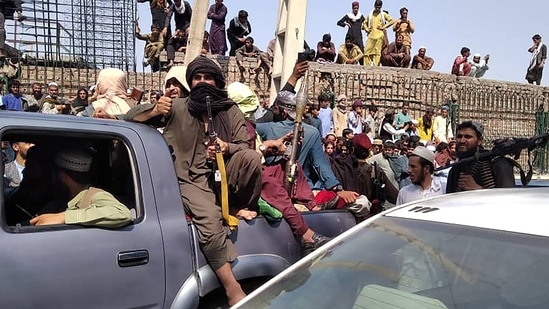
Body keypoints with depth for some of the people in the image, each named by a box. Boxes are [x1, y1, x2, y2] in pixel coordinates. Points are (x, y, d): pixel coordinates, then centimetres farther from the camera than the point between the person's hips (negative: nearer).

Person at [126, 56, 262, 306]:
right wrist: (155, 110, -25)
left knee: (251, 157, -27)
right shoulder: (177, 108, 0)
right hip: (192, 180, -2)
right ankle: (234, 291, -24)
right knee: (210, 221, -31)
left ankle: (239, 207, -2)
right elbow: (131, 116, -3)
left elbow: (246, 147, -1)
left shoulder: (231, 111, 7)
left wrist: (227, 148, -23)